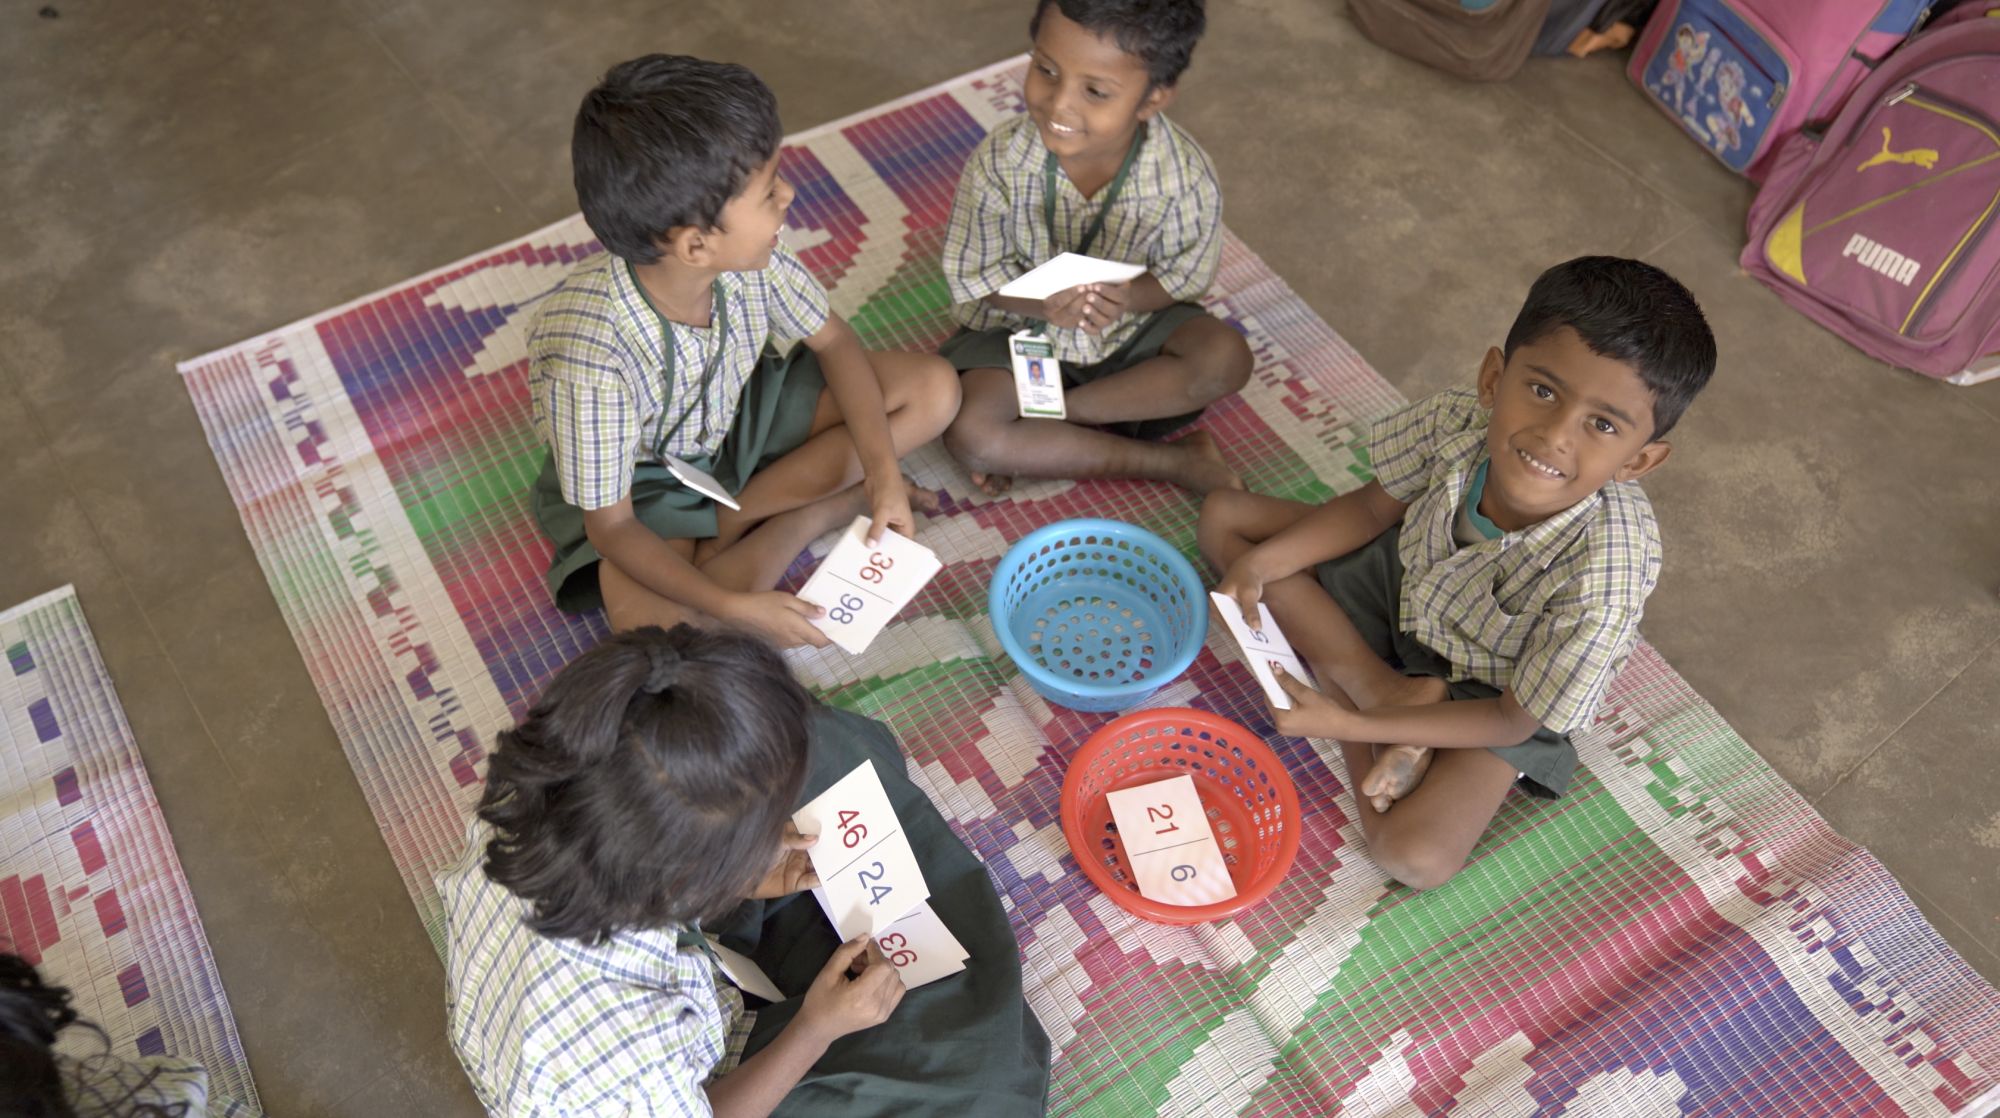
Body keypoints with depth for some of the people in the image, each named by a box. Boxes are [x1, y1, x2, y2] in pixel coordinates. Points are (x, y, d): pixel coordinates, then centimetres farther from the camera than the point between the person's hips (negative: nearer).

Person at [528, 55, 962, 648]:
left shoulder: (750, 256, -25)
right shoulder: (591, 358, -37)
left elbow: (833, 342, -6)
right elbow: (611, 528, -26)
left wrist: (884, 470, -19)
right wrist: (736, 607, -37)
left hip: (739, 414, 5)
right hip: (642, 477, -5)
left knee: (933, 388, -9)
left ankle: (727, 524, -7)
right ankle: (825, 506, -10)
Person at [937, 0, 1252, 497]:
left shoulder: (1186, 177, -23)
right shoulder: (998, 162, -23)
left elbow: (1185, 273, -10)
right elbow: (972, 275, -13)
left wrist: (1126, 299, -32)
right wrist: (1045, 304, -34)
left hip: (1132, 327, 1)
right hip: (1021, 329, -1)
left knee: (1225, 357, -26)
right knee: (969, 434, -26)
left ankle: (1053, 417, -16)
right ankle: (1172, 460, -17)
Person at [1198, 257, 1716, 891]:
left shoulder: (1603, 578, -39)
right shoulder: (1457, 422, -30)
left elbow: (1513, 721, -24)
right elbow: (1373, 507, -6)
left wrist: (1352, 727, -26)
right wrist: (1261, 563, -19)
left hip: (1492, 690, -5)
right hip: (1406, 578, 5)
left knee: (1415, 856, -27)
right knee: (1223, 515, -5)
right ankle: (1382, 687, -12)